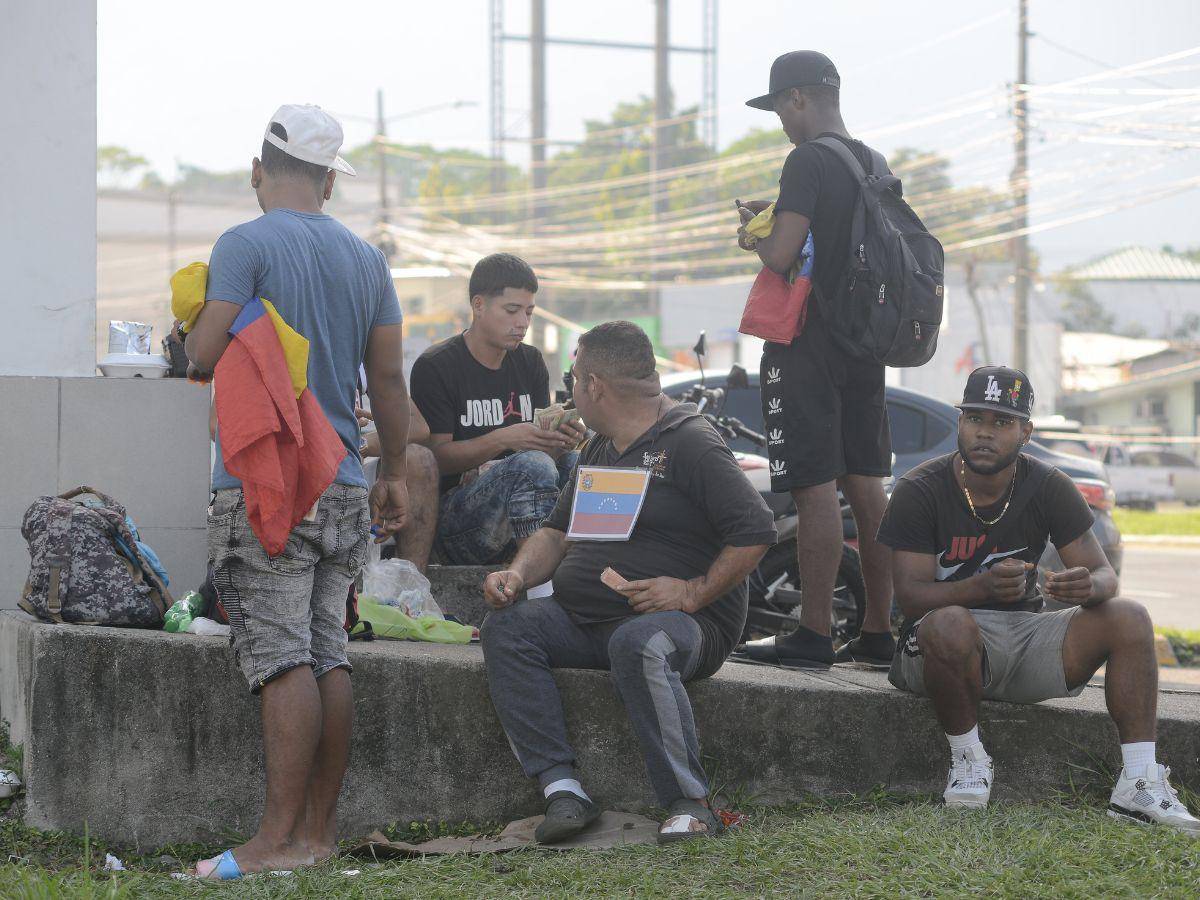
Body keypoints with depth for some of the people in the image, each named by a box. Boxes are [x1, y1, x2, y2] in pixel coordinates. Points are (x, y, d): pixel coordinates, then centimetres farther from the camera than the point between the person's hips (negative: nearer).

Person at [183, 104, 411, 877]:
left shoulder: (245, 246, -6)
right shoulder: (366, 258, 12)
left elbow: (206, 352, -13)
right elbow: (390, 380, 13)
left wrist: (188, 330, 11)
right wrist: (396, 476, 21)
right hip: (343, 488, 6)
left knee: (283, 657, -11)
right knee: (329, 656, 8)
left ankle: (283, 837, -13)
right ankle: (322, 827, 10)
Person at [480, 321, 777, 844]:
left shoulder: (690, 444, -7)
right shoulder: (599, 449, 21)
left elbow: (755, 531, -14)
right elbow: (558, 531, 23)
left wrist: (693, 593, -21)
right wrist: (518, 575, 3)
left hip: (682, 620, -8)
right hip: (583, 620, 8)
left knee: (637, 645, -40)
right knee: (507, 628, -17)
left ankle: (689, 804, -32)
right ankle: (562, 788, -25)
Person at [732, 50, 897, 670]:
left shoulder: (808, 161, -13)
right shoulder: (876, 165, 13)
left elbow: (781, 257, -20)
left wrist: (755, 235, 0)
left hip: (809, 345, -9)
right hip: (863, 344, 9)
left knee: (815, 488, -8)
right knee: (864, 485, 10)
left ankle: (814, 636, -7)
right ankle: (877, 633, 14)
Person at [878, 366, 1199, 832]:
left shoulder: (1049, 488, 0)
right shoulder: (919, 491, -9)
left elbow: (1105, 575, -2)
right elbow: (911, 596, -17)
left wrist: (1089, 587, -29)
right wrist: (983, 587, -37)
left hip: (1024, 636, 4)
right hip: (943, 650, -4)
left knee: (1129, 618, -17)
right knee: (950, 625, -39)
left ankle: (1138, 785, -22)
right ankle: (968, 759, -15)